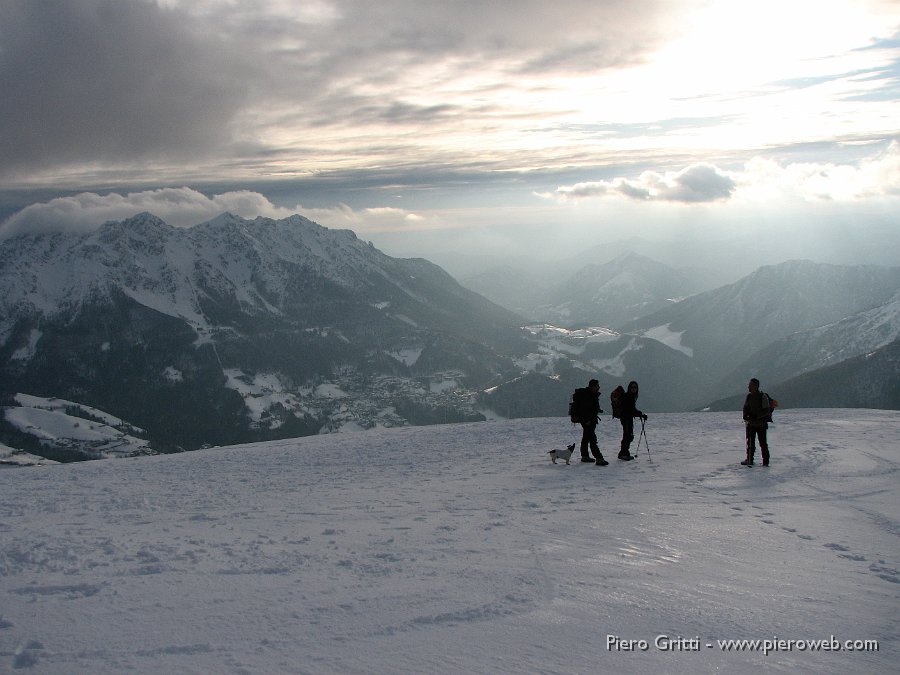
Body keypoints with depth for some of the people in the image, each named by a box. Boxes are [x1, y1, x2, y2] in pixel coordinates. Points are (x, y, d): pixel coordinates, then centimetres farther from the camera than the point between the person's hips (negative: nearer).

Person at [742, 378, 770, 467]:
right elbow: (745, 408, 11)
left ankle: (766, 461, 8)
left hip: (761, 423, -5)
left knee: (763, 443, 0)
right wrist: (745, 416, -10)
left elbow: (766, 411, -13)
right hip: (750, 423, 5)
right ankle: (749, 460, 18)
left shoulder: (763, 397, -10)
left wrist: (756, 416, -23)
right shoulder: (748, 397, 7)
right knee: (750, 443, 9)